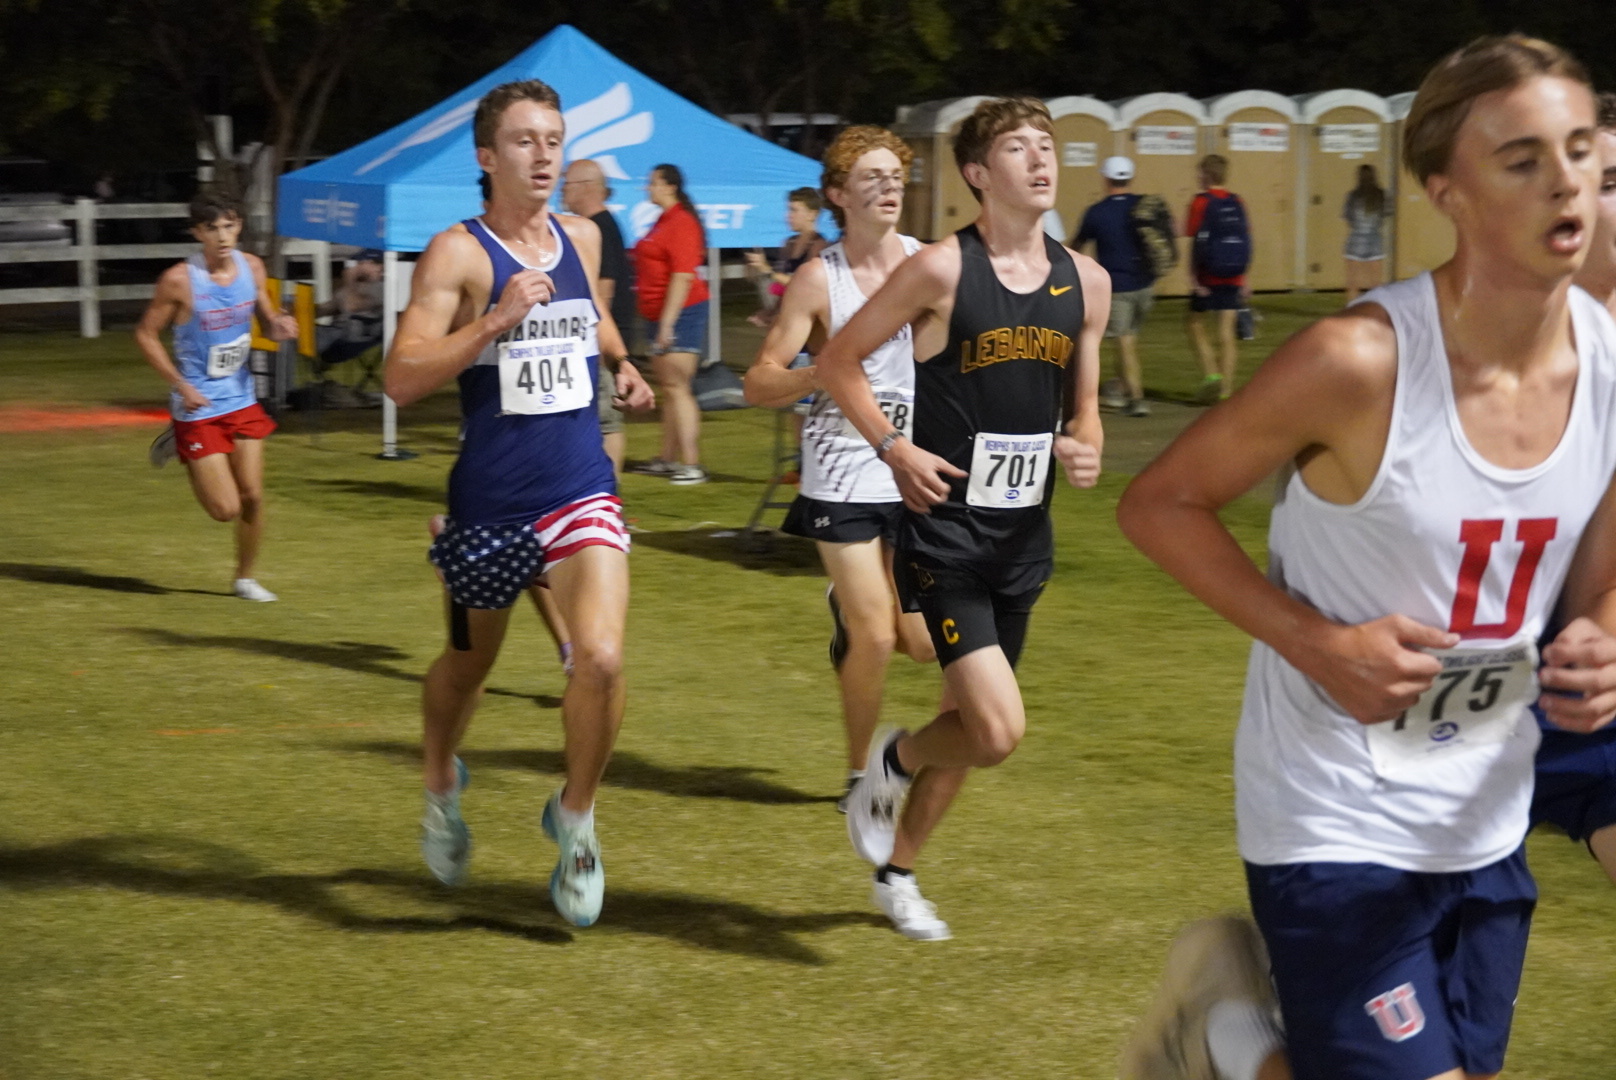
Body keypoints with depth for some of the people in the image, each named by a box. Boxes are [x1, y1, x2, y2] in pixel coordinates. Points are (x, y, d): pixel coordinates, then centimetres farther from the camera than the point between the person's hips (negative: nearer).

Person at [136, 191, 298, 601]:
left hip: (242, 400, 5)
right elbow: (146, 334, -8)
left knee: (252, 497, 3)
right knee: (225, 508, -3)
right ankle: (178, 444, 25)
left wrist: (279, 325, -12)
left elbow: (267, 318, 12)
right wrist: (180, 384, -16)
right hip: (198, 406, -5)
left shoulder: (252, 268, -2)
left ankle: (245, 578, 26)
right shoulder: (180, 280, -17)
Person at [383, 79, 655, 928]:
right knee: (468, 663, 17)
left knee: (601, 657, -18)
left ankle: (574, 816, 4)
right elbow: (401, 380, -19)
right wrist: (497, 320, -27)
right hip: (489, 502, -3)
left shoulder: (581, 238, 7)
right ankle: (441, 783, 47)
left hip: (581, 491, 3)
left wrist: (621, 364, 12)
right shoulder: (458, 254, -10)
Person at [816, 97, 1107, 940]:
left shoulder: (1085, 283, 4)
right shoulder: (942, 270, -12)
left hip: (1024, 538, 6)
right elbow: (838, 360, -3)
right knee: (997, 730, -17)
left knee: (970, 720, 17)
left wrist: (1085, 449, -6)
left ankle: (896, 870, 38)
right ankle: (894, 761, 16)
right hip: (946, 532, -6)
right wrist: (893, 447, -14)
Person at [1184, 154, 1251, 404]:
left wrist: (1195, 279, -10)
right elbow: (1245, 240, 8)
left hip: (1209, 279, -4)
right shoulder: (1236, 202, 7)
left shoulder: (1201, 202, -8)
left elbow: (1197, 242, -11)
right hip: (1234, 278, 4)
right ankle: (1226, 388, 5)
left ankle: (1211, 373, -5)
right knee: (1226, 331, 6)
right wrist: (1243, 281, 13)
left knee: (1195, 323, 11)